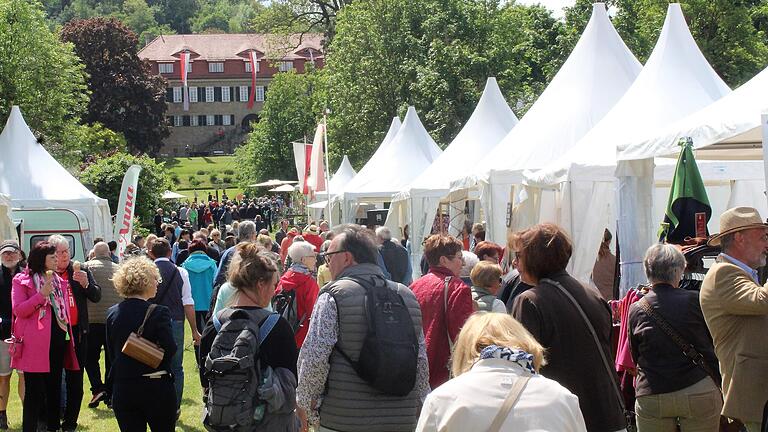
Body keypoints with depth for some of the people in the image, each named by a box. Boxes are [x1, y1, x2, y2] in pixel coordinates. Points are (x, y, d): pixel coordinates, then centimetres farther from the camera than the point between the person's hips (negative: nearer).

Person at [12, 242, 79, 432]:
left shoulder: (59, 281, 16)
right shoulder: (22, 280, -3)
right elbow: (18, 310, -12)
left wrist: (69, 338, 15)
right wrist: (42, 294, -20)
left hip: (58, 341, 6)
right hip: (35, 344, -6)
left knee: (54, 389, 13)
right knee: (34, 392, -5)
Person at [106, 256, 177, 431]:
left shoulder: (112, 313, 2)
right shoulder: (158, 312, -14)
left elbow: (112, 353, 9)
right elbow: (170, 351, -16)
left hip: (122, 389, 4)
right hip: (156, 389, -4)